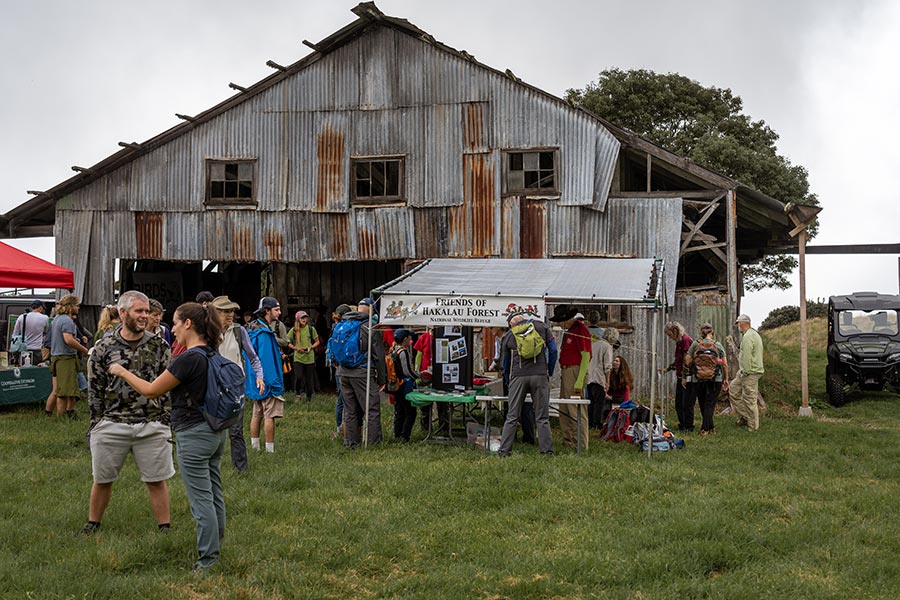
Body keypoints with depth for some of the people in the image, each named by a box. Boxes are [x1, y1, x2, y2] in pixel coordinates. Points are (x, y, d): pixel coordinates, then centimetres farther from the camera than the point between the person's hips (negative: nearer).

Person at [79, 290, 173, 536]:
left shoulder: (158, 345, 2)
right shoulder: (103, 347, 0)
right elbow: (95, 389, 4)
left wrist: (167, 421, 1)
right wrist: (95, 425, 2)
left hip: (151, 426, 0)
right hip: (111, 424, 0)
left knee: (156, 480, 5)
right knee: (102, 479, 12)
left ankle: (164, 527, 17)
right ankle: (93, 524, 32)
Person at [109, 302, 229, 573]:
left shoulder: (189, 358, -21)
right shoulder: (212, 355, 6)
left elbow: (151, 390, -13)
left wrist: (122, 372, 0)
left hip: (194, 435, -9)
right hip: (215, 431, 9)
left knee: (201, 499, -1)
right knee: (214, 494, 16)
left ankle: (207, 560, 5)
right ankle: (215, 549, 28)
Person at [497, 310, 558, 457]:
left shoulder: (508, 335, 13)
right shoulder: (542, 327, 11)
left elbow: (505, 361, 18)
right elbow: (553, 350, 7)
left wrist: (507, 381, 29)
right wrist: (550, 373, 16)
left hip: (518, 376, 0)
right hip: (540, 375, 0)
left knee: (512, 417, 3)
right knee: (542, 417, 3)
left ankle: (504, 450, 2)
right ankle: (547, 450, 2)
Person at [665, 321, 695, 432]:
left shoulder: (686, 340, -14)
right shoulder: (679, 341, 15)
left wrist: (684, 377, -20)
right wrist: (669, 368, 21)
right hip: (680, 377, 9)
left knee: (687, 403, -4)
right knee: (678, 403, 10)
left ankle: (688, 426, 3)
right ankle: (682, 425, 18)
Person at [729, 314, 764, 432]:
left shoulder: (748, 336, -17)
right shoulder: (755, 334, 17)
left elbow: (747, 357, -22)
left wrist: (745, 372, -18)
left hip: (749, 373, -11)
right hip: (746, 371, 11)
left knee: (749, 399, -4)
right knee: (733, 389, 17)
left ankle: (753, 427, 2)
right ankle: (744, 416, 18)